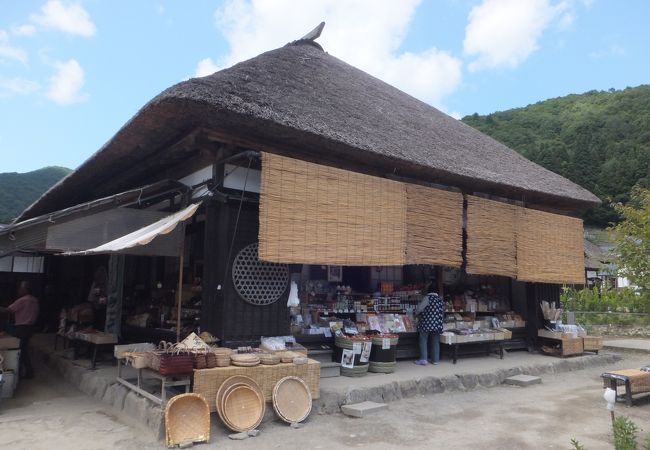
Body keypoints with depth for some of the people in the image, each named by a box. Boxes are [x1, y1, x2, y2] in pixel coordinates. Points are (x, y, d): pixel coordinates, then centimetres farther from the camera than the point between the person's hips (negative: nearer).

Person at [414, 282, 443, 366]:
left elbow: (419, 309, -12)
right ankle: (435, 359, 17)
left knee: (423, 340, 2)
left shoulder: (427, 298, -12)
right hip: (437, 324, 6)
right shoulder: (439, 298, 8)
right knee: (435, 341, 12)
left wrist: (417, 312, 9)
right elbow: (442, 308, 17)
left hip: (426, 323, -6)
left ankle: (423, 359, 1)